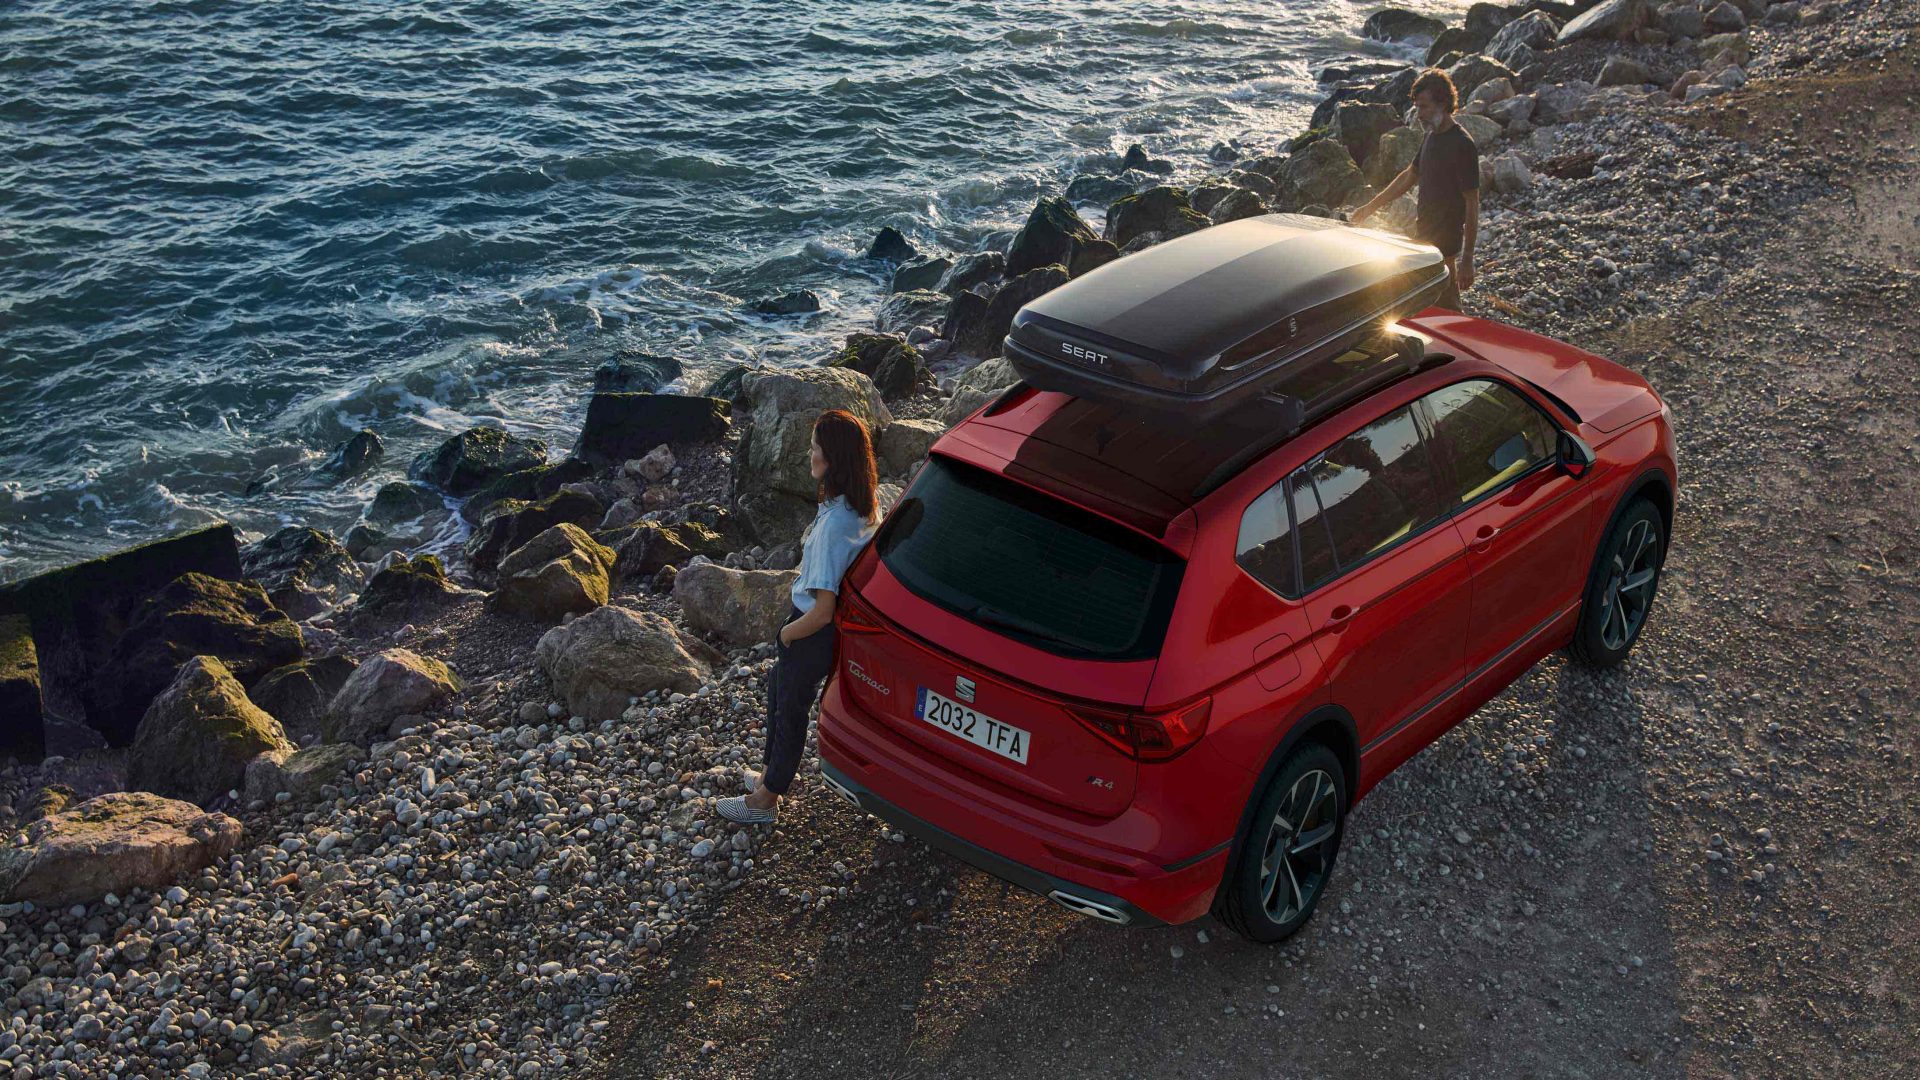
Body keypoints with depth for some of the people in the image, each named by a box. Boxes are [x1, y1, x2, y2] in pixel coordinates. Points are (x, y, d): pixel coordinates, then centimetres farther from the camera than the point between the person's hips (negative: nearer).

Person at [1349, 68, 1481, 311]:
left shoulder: (1462, 145, -19)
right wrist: (1371, 206, 24)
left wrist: (1467, 259, -20)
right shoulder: (1432, 136, 8)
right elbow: (1409, 176, 23)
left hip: (1443, 247, -9)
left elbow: (1472, 204, -19)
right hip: (1423, 238, 9)